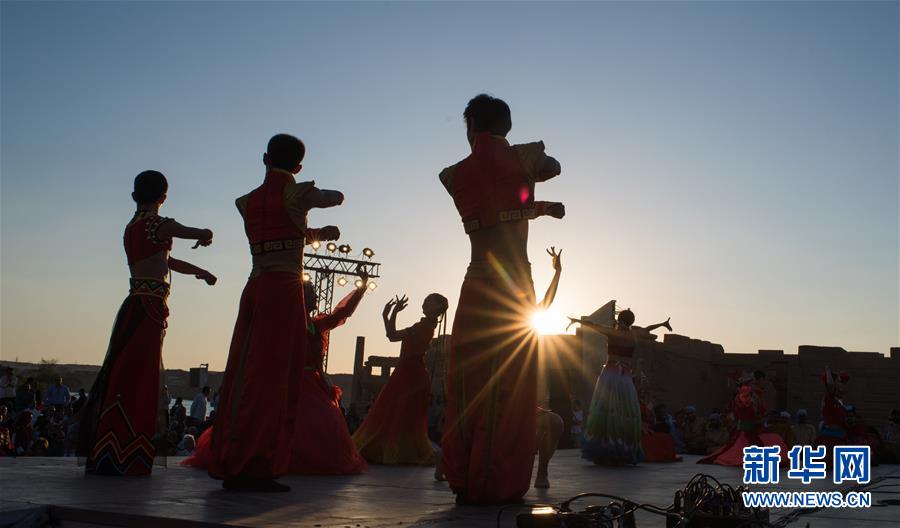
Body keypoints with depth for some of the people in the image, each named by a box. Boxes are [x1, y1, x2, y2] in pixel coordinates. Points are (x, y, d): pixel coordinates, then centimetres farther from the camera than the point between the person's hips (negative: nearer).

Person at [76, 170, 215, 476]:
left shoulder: (131, 228, 18)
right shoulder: (160, 225, -8)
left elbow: (163, 260, 27)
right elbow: (204, 234, -13)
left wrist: (198, 271, 33)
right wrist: (203, 237, 5)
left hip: (133, 306, 9)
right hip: (149, 307, -8)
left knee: (119, 376, 12)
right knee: (139, 379, -7)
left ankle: (104, 455, 20)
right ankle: (126, 458, -4)